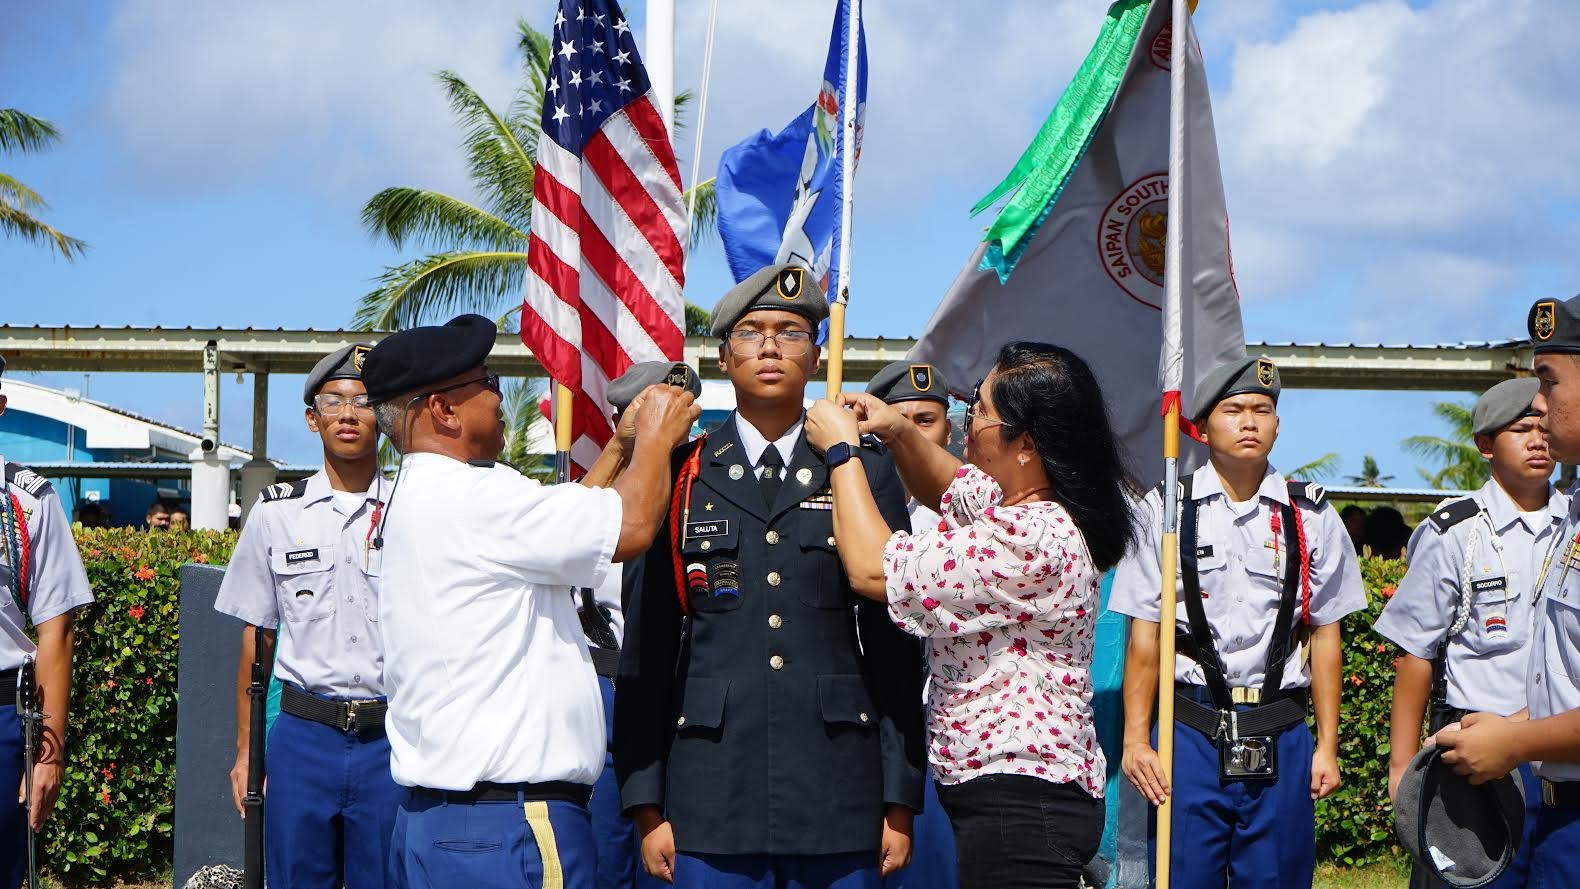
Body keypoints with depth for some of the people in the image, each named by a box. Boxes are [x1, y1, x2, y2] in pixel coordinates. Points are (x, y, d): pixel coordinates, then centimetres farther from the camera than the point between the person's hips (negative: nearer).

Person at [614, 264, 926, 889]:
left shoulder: (867, 474, 9)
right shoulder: (679, 479, 7)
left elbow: (896, 648, 7)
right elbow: (646, 651, 6)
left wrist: (900, 802, 3)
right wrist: (646, 804, 1)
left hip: (839, 799, 0)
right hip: (710, 800, 0)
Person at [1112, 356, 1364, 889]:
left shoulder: (1311, 518, 8)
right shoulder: (1165, 510, 2)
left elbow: (1325, 637, 9)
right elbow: (1144, 636, 1)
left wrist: (1328, 746, 5)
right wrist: (1135, 740, -3)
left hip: (1281, 739, 2)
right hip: (1189, 731, -2)